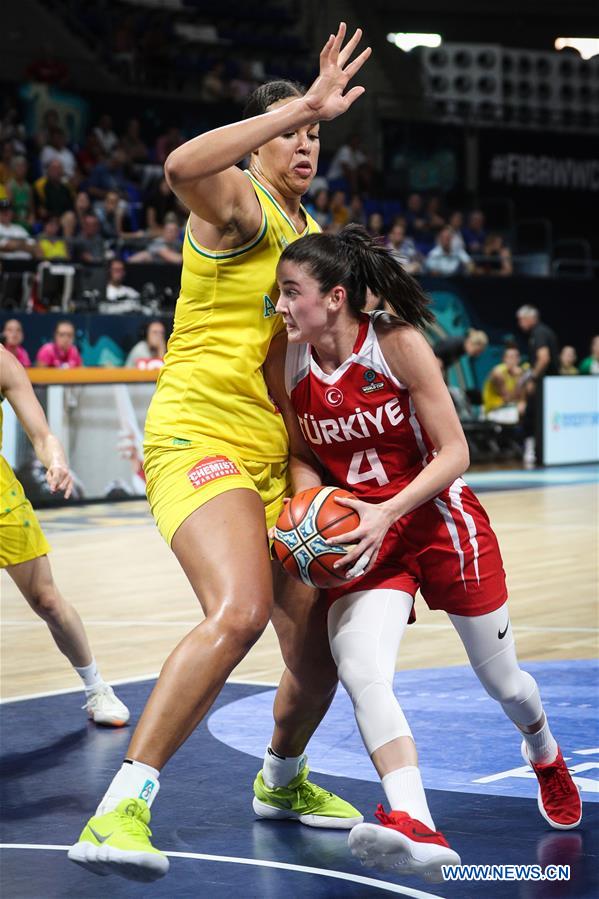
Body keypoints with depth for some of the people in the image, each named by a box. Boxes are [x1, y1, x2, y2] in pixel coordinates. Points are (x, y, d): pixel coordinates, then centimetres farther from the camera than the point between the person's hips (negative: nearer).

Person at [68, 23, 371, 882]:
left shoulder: (311, 233, 21)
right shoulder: (239, 204, -5)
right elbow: (183, 166, -30)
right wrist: (303, 104, -27)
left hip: (274, 456, 8)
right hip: (199, 434, -8)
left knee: (319, 656, 10)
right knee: (239, 611, -32)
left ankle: (281, 780, 39)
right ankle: (122, 807, -29)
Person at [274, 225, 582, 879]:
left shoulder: (398, 343, -18)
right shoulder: (290, 362, -6)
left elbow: (453, 452, -16)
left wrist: (386, 513, -27)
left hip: (441, 523, -2)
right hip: (363, 540, 2)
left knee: (501, 681, 15)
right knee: (359, 673, -27)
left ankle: (546, 759, 49)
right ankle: (415, 829, -36)